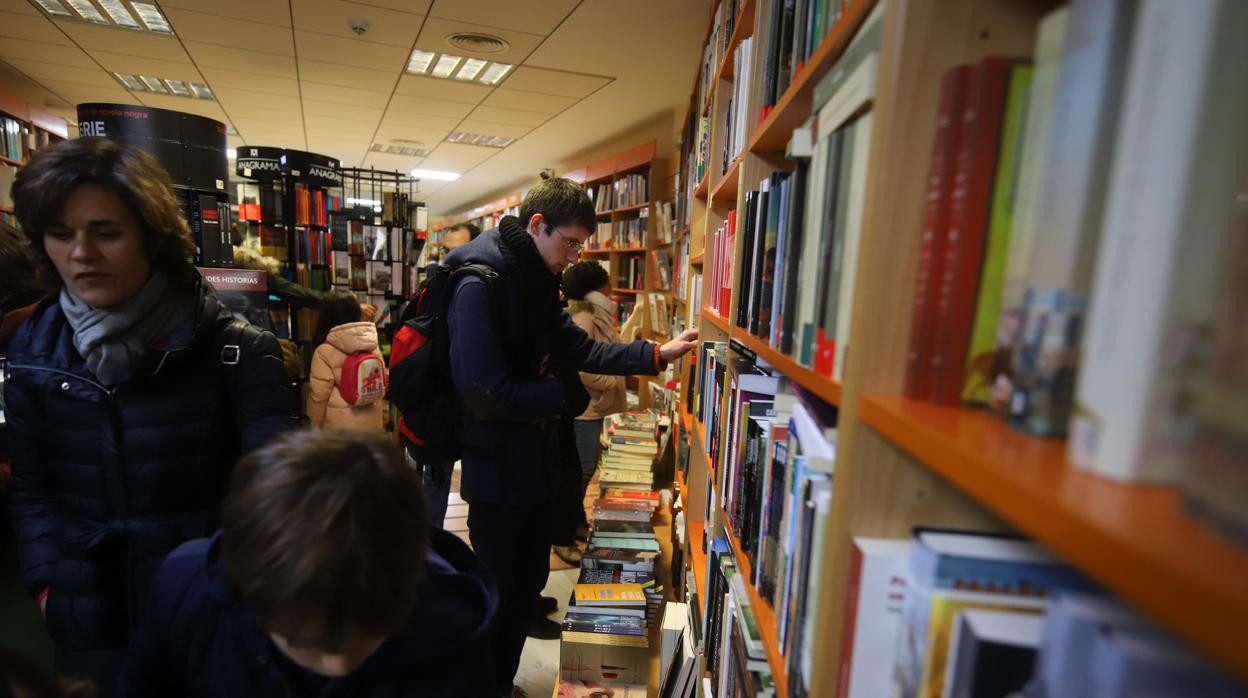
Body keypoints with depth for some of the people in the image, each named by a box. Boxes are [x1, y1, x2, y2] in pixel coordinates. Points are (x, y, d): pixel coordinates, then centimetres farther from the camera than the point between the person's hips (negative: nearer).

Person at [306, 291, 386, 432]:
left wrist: (315, 423, 3)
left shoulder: (324, 351, -14)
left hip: (339, 424, -4)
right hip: (372, 422, 4)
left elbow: (319, 393, -11)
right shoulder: (373, 347, -1)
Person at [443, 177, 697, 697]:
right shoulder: (479, 285, -22)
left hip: (534, 462, 9)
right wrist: (567, 395, -16)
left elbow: (579, 348, 7)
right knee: (499, 594, 10)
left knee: (530, 579, 22)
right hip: (497, 472, -9)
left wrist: (658, 354, 1)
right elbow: (487, 393, -27)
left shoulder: (536, 282, 7)